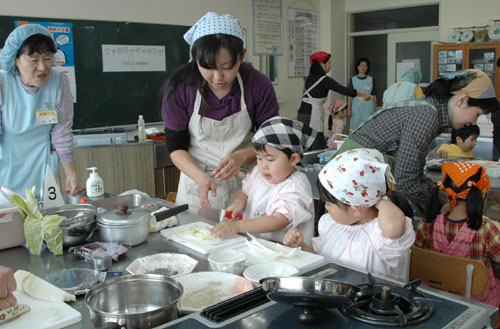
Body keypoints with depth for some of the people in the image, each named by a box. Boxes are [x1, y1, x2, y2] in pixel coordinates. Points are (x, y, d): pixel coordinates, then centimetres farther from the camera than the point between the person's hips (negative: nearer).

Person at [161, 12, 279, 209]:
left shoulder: (259, 85, -11)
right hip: (196, 182, 0)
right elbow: (176, 146, -7)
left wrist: (242, 156, -23)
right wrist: (201, 177, -25)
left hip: (244, 183, 0)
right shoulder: (179, 87, -12)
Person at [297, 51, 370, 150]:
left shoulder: (309, 78, 15)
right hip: (312, 115, -8)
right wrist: (363, 94, 1)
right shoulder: (324, 80, -8)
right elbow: (343, 90, -9)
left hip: (302, 113, 8)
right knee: (318, 149, -7)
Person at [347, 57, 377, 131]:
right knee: (355, 129, -1)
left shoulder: (371, 79, 6)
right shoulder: (353, 80, 5)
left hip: (368, 109, 0)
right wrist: (348, 109, -1)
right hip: (356, 109, 0)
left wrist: (376, 109, 5)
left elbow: (374, 96, 7)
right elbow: (350, 96, 4)